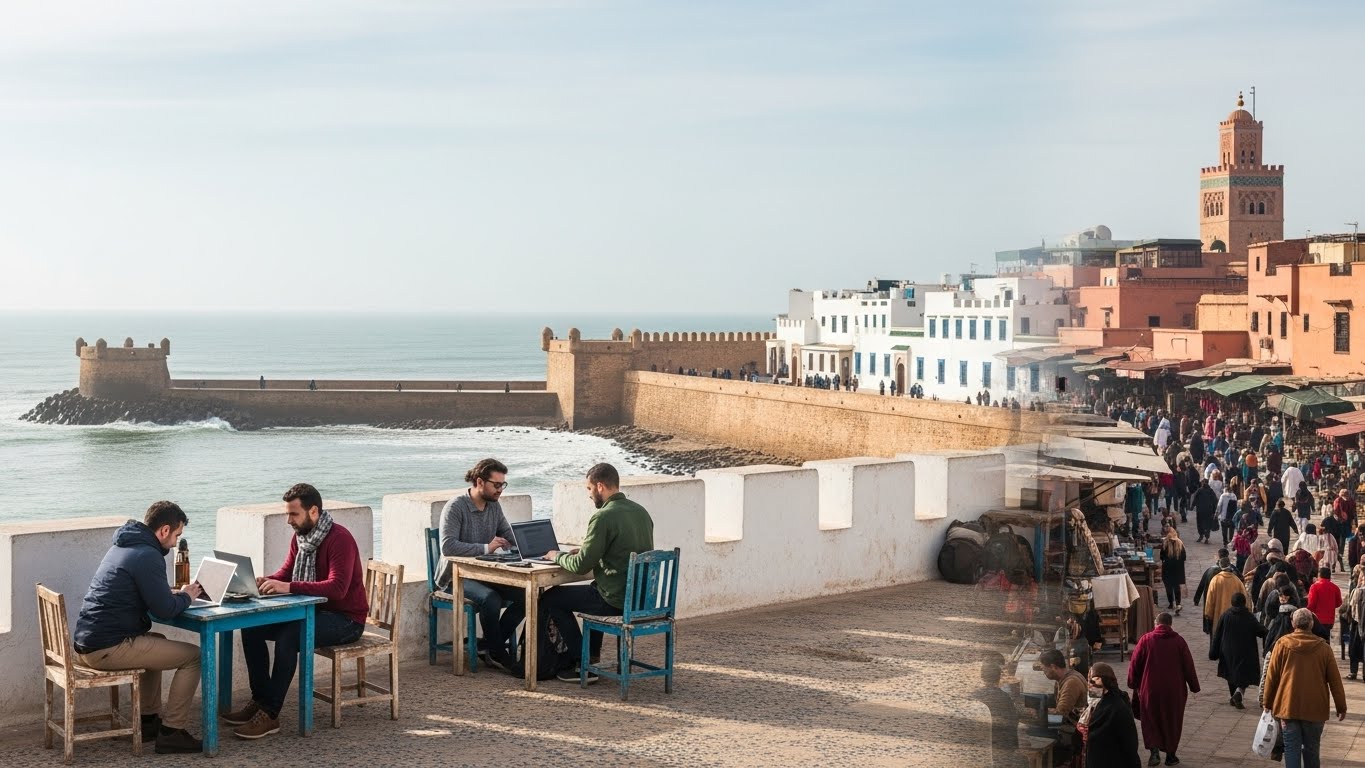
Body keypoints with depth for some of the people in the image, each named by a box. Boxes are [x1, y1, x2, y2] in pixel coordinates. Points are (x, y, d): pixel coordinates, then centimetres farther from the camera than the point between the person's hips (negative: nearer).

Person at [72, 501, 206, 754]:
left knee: (157, 641, 34)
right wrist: (186, 596, 5)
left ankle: (149, 721, 33)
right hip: (108, 649, -10)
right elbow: (165, 610, -15)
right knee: (194, 655, -3)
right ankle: (171, 732, 0)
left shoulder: (123, 546, 17)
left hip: (86, 643, 10)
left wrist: (174, 593, 12)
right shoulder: (148, 556, -14)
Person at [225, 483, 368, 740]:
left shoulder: (339, 539, -21)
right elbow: (286, 571, 12)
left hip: (346, 619, -9)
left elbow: (337, 588, -32)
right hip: (313, 611, 9)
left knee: (288, 636, -32)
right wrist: (267, 581, -13)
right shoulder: (299, 536, 6)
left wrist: (288, 587, -37)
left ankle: (270, 715, -26)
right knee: (251, 628, -4)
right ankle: (260, 701, 2)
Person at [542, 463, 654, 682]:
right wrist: (586, 550, 20)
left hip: (617, 601, -9)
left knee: (552, 598, 9)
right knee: (595, 591, 38)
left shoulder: (603, 517, -18)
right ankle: (592, 658, 38)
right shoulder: (641, 512, 9)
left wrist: (558, 556, 5)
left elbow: (581, 566, -15)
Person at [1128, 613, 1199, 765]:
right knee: (1172, 720, 14)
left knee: (1151, 720, 11)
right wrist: (1194, 687, 9)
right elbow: (1188, 666, -1)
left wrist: (1133, 684, 13)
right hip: (1174, 690, 1)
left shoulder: (1146, 640, -6)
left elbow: (1134, 664, -1)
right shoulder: (1179, 641, -5)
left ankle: (1154, 749, -7)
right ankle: (1170, 754, 19)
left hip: (1150, 689, 0)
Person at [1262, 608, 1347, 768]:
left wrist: (1267, 702, 9)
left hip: (1288, 706, -1)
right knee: (1311, 749, 13)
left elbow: (1271, 676, -1)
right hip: (1315, 708, 1)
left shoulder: (1282, 644, -5)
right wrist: (1341, 707, 11)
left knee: (1291, 748, 2)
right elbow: (1335, 680, 2)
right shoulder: (1323, 648, -3)